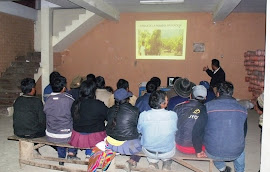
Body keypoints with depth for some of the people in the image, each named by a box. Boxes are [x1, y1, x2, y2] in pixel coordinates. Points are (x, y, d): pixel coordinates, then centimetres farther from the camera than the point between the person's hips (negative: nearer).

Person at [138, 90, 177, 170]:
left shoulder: (143, 115, -22)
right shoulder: (173, 115, -23)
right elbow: (175, 131, -4)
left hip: (148, 151, 1)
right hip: (167, 153, 0)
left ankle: (153, 162, 30)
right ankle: (166, 162, 33)